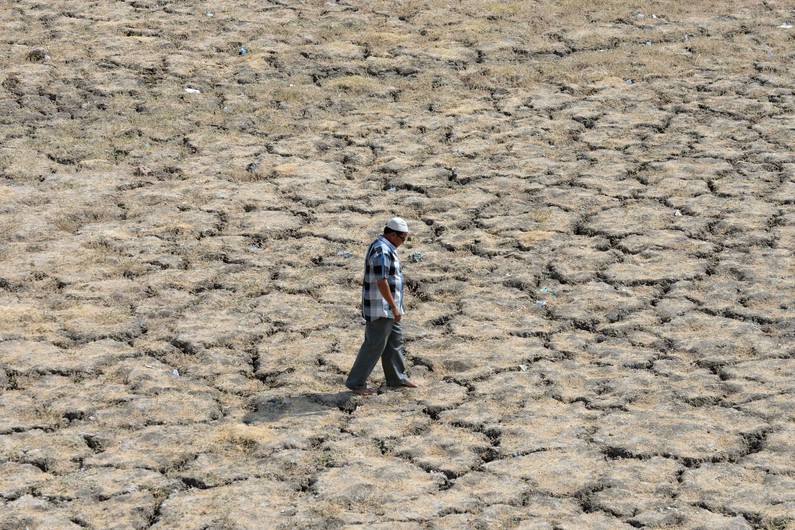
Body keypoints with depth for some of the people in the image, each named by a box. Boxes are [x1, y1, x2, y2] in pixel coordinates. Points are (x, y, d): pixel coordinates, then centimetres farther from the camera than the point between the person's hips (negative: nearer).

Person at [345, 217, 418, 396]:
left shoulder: (385, 247, 11)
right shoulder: (382, 251, -23)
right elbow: (381, 282, -27)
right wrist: (394, 307, -24)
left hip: (387, 308, 11)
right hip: (380, 308, -11)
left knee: (395, 340, 18)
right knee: (375, 344, -5)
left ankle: (397, 377, 29)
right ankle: (356, 382, 1)